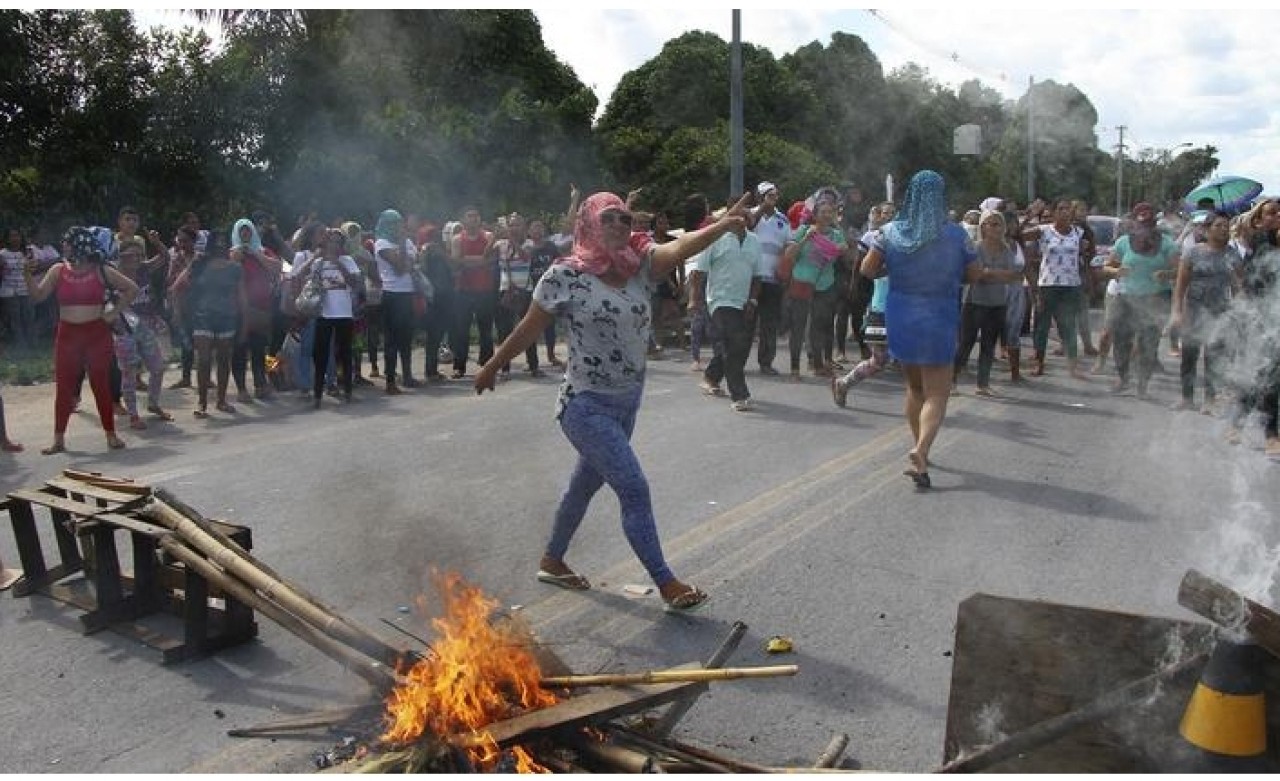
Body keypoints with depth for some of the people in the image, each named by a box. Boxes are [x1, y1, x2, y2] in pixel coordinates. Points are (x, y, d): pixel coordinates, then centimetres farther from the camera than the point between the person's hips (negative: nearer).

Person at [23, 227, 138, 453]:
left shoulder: (101, 271, 0)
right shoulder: (57, 271, 5)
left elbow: (132, 289, 3)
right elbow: (38, 295, -1)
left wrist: (114, 311, -2)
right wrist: (27, 276, -16)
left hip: (97, 334, -2)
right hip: (67, 334, 2)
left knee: (101, 385, 3)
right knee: (63, 386, 3)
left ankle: (111, 434, 12)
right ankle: (59, 439, 10)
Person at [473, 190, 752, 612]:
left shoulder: (641, 267, -2)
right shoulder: (566, 275, -13)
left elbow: (682, 246, -20)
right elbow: (528, 329, -3)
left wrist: (723, 225, -35)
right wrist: (492, 367, 7)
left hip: (628, 401, 6)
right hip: (587, 405, -6)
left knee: (588, 481, 20)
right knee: (634, 489, -10)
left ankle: (552, 561, 41)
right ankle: (667, 584, 2)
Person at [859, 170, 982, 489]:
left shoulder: (892, 232, -4)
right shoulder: (955, 235, -9)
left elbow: (867, 269, -1)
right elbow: (974, 275, -1)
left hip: (901, 317, 3)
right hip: (939, 319, -3)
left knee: (915, 387, 21)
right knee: (937, 393, 0)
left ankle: (919, 449, 30)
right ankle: (921, 452, -22)